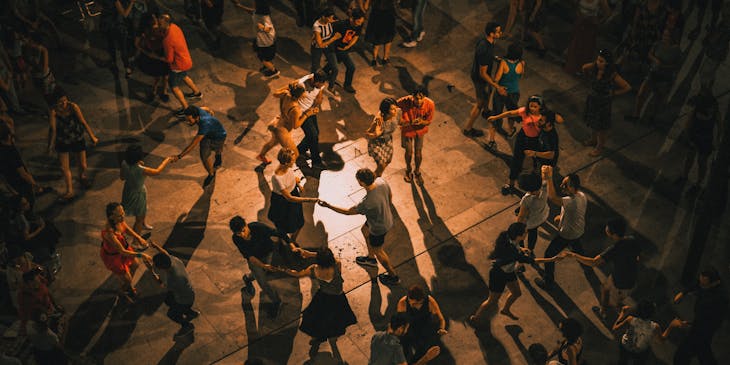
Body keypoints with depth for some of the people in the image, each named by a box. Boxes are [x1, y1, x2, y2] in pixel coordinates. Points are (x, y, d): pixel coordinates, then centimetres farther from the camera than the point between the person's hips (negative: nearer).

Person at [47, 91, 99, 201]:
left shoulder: (73, 107, -21)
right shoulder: (53, 111, -20)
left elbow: (83, 122, -22)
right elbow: (52, 129, -24)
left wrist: (92, 136, -23)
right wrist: (51, 145, -31)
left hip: (77, 139, 0)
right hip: (62, 141, 0)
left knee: (83, 165, 10)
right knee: (64, 168, 2)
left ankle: (82, 176, 46)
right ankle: (70, 191, 18)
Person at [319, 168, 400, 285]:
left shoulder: (367, 203, -41)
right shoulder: (381, 181, -23)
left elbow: (348, 212, -24)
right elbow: (390, 196, -2)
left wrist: (328, 206, -14)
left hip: (379, 228, -8)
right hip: (387, 217, 8)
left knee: (378, 251, 20)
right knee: (365, 231, 33)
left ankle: (393, 276, 42)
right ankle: (371, 259, 57)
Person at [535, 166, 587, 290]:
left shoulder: (571, 201, -43)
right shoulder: (582, 195, -14)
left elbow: (552, 198, -58)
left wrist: (549, 178, -56)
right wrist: (562, 216, 8)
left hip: (567, 235, -8)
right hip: (579, 230, 8)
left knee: (549, 254, 7)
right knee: (575, 242, 41)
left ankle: (548, 282, 18)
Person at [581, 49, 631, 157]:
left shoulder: (612, 75, -29)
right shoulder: (594, 68, -15)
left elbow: (627, 87, -22)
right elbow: (584, 68, 8)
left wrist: (613, 93, -14)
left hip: (603, 103, -6)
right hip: (592, 99, 6)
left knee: (601, 126, 12)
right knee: (592, 121, 25)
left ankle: (600, 146, 33)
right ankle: (593, 140, 50)